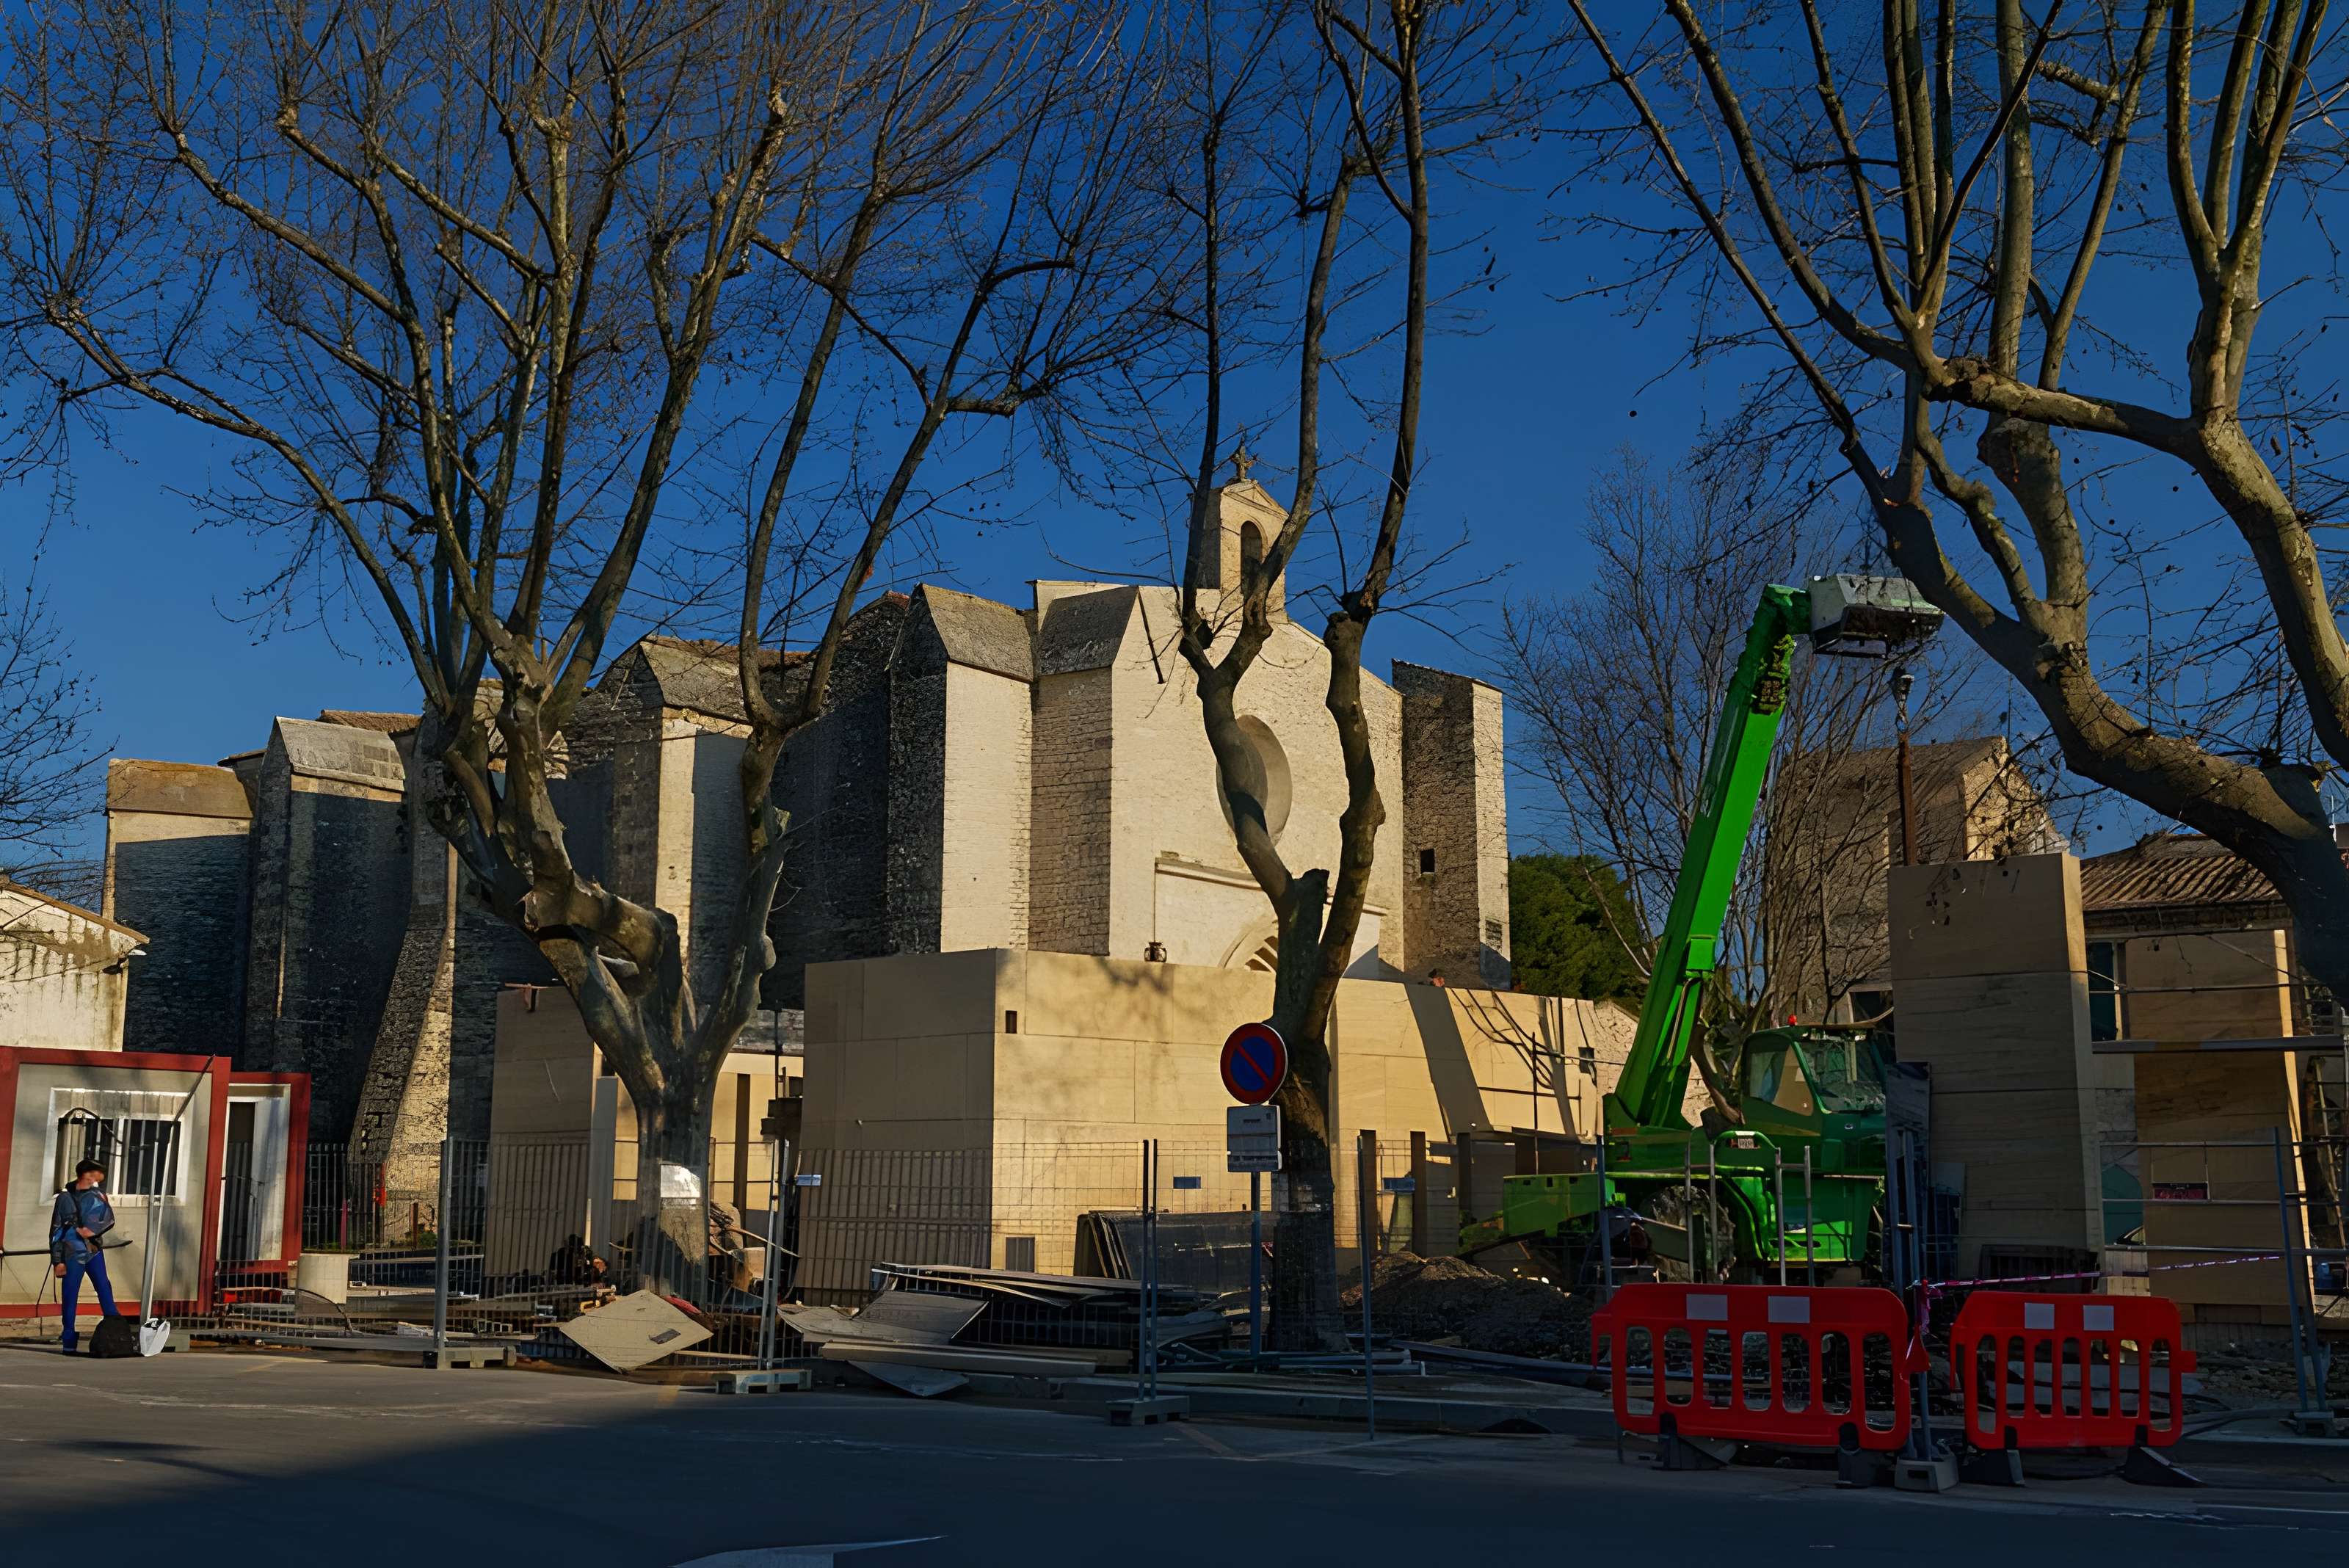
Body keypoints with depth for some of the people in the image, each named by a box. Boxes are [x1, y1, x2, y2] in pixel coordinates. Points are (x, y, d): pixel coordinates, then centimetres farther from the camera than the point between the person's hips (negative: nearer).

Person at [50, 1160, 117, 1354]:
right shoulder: (65, 1198, 2)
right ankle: (70, 1342, 2)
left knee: (105, 1289, -2)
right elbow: (56, 1230, 2)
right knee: (70, 1297, -1)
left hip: (94, 1250, 2)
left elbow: (109, 1219, 2)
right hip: (73, 1253, -2)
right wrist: (57, 1260, -3)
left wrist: (93, 1229, -17)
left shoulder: (97, 1194, 7)